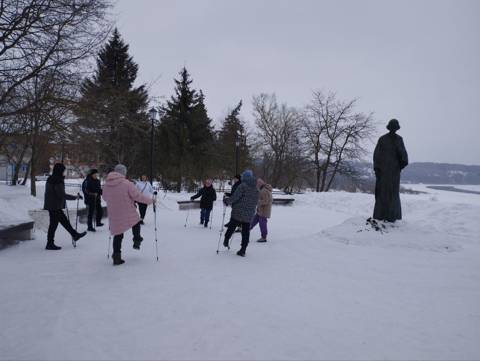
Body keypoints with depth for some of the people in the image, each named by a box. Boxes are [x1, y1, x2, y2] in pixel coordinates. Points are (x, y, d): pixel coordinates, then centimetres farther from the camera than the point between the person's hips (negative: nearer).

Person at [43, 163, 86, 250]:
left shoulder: (50, 179, 10)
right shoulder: (58, 181, -20)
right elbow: (62, 195, -21)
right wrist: (75, 197, -15)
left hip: (51, 205, 10)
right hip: (55, 206, -10)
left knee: (64, 220, 17)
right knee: (53, 224, -1)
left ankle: (75, 235, 29)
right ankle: (50, 244, 7)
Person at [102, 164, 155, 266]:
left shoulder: (106, 185, -2)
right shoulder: (127, 184, -17)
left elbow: (105, 198, 15)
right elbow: (138, 196, -13)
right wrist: (150, 200, 2)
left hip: (114, 216, 4)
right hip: (129, 215, -4)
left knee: (118, 235, 14)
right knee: (136, 223, 28)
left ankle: (116, 257, 14)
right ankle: (137, 241, 25)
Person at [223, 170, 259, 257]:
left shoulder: (243, 186, -13)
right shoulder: (256, 188, 6)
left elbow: (235, 197, -19)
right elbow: (255, 202, 12)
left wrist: (227, 201, -4)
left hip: (238, 213, -5)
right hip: (249, 215, 5)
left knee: (231, 227, 16)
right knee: (246, 232, 9)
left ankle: (226, 241, 29)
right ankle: (243, 250, 11)